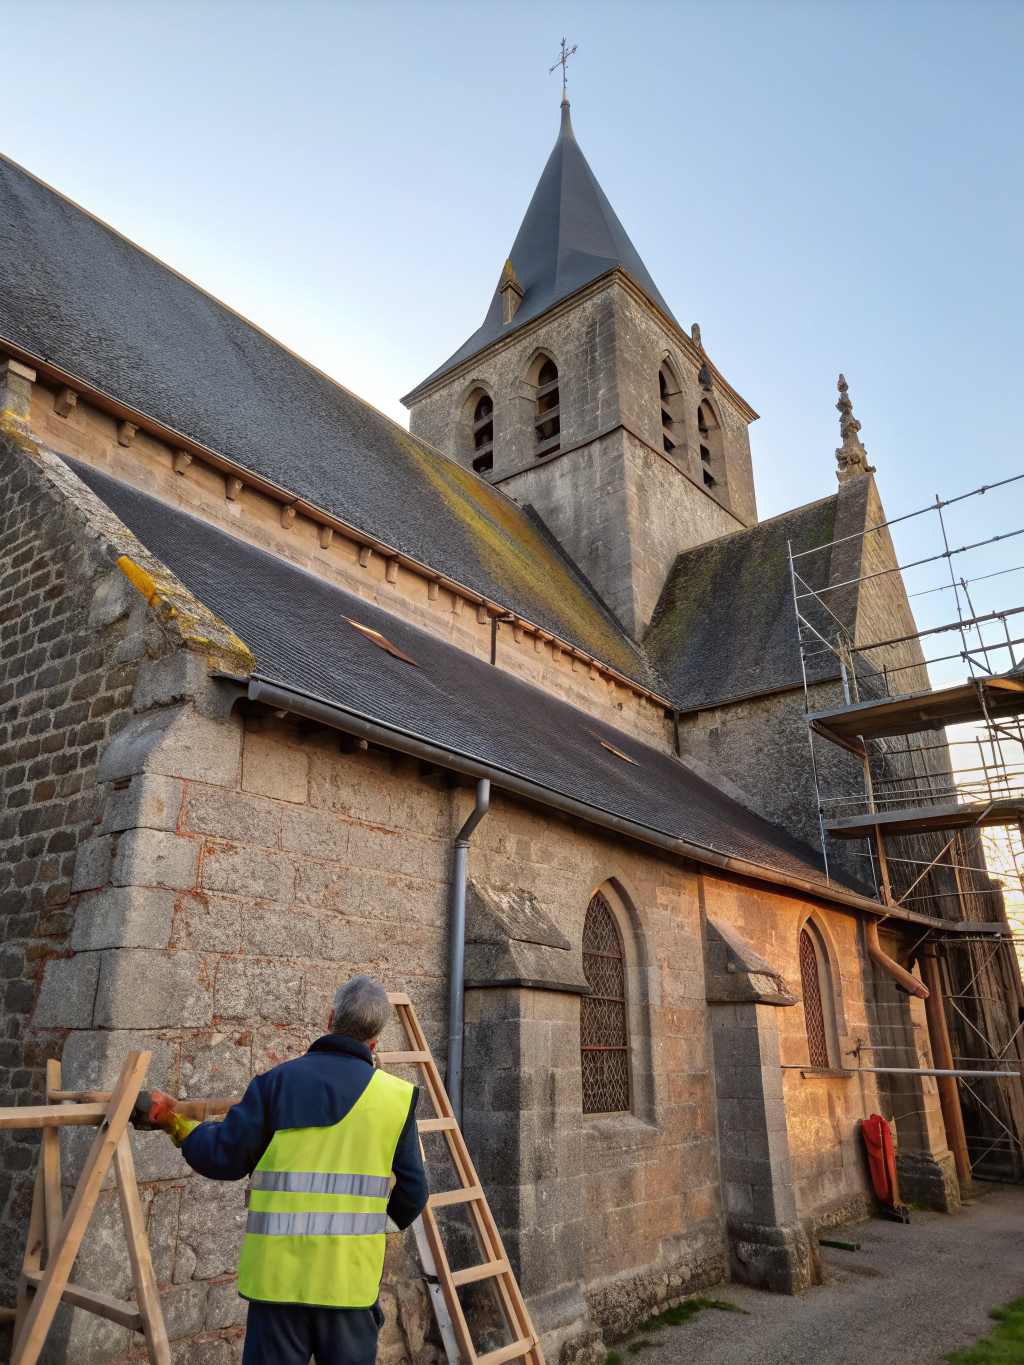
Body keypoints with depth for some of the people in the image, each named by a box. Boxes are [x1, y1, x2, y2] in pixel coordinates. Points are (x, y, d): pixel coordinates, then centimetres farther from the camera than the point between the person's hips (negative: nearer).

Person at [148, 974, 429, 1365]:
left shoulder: (276, 1081, -4)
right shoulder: (396, 1097, -3)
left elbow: (223, 1159, -3)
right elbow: (411, 1195, 0)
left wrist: (174, 1123, 14)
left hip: (279, 1274, 1)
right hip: (350, 1279, 0)